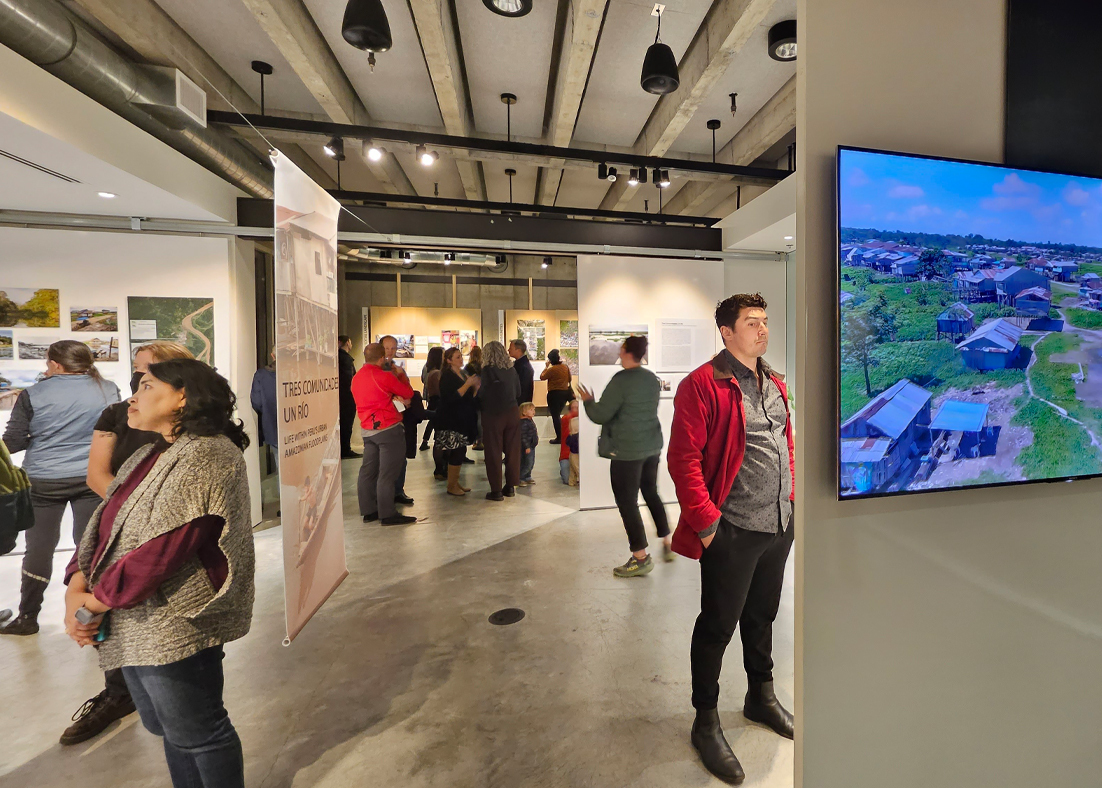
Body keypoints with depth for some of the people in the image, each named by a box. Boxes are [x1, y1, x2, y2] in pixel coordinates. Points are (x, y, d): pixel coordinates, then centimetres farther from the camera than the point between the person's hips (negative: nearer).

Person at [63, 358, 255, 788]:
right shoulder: (148, 456, 12)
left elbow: (165, 547, -23)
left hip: (173, 627, -9)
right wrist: (77, 588, -6)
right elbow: (103, 524, 8)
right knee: (166, 728, 24)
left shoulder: (207, 455, -20)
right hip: (132, 625, 9)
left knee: (196, 734, 9)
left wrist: (99, 598, -11)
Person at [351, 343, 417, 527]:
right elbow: (408, 393, -5)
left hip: (368, 430, 8)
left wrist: (394, 397, 6)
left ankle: (369, 511, 22)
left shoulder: (357, 378, 10)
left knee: (368, 471, 12)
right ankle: (388, 514, 3)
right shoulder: (384, 376, -15)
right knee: (387, 473, -3)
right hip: (389, 429, -8)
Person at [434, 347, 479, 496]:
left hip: (463, 419, 8)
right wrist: (467, 384, -23)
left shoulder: (464, 374, 15)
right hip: (451, 421, -8)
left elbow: (470, 397, 18)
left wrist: (475, 386, 0)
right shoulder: (447, 376, -10)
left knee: (460, 452, 10)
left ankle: (456, 482, 21)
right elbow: (451, 398, -22)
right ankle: (451, 486, 5)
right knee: (456, 453, -6)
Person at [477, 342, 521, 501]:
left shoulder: (487, 370, -11)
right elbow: (518, 391, 9)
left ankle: (496, 490, 8)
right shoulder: (511, 370, 3)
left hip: (493, 414, -4)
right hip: (512, 413, 5)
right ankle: (510, 486, 19)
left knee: (494, 452, 4)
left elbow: (481, 394, -12)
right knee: (512, 450, 11)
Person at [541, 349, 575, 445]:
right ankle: (562, 436, 24)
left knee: (555, 416, 1)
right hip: (565, 392, 7)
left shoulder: (552, 369, -17)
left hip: (554, 394, -7)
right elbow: (569, 379, 11)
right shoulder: (566, 367, 2)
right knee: (558, 415, 20)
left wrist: (546, 366, 1)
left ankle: (559, 438, 4)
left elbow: (542, 377, -6)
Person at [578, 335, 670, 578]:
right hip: (652, 446, 8)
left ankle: (641, 558, 12)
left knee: (627, 502, 4)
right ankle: (667, 543, 33)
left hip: (627, 451, -8)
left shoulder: (621, 380, -18)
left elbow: (600, 415, -17)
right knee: (651, 493, 23)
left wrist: (588, 401, 2)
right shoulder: (652, 378, 7)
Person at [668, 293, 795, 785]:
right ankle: (706, 722, 31)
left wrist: (789, 497, 14)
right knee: (718, 626, 8)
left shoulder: (775, 385, 11)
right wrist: (706, 522, -19)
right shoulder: (704, 384, -16)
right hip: (732, 531, -7)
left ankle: (761, 697, 49)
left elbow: (787, 445, 20)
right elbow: (684, 459, -19)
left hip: (779, 525, 8)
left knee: (762, 617, 25)